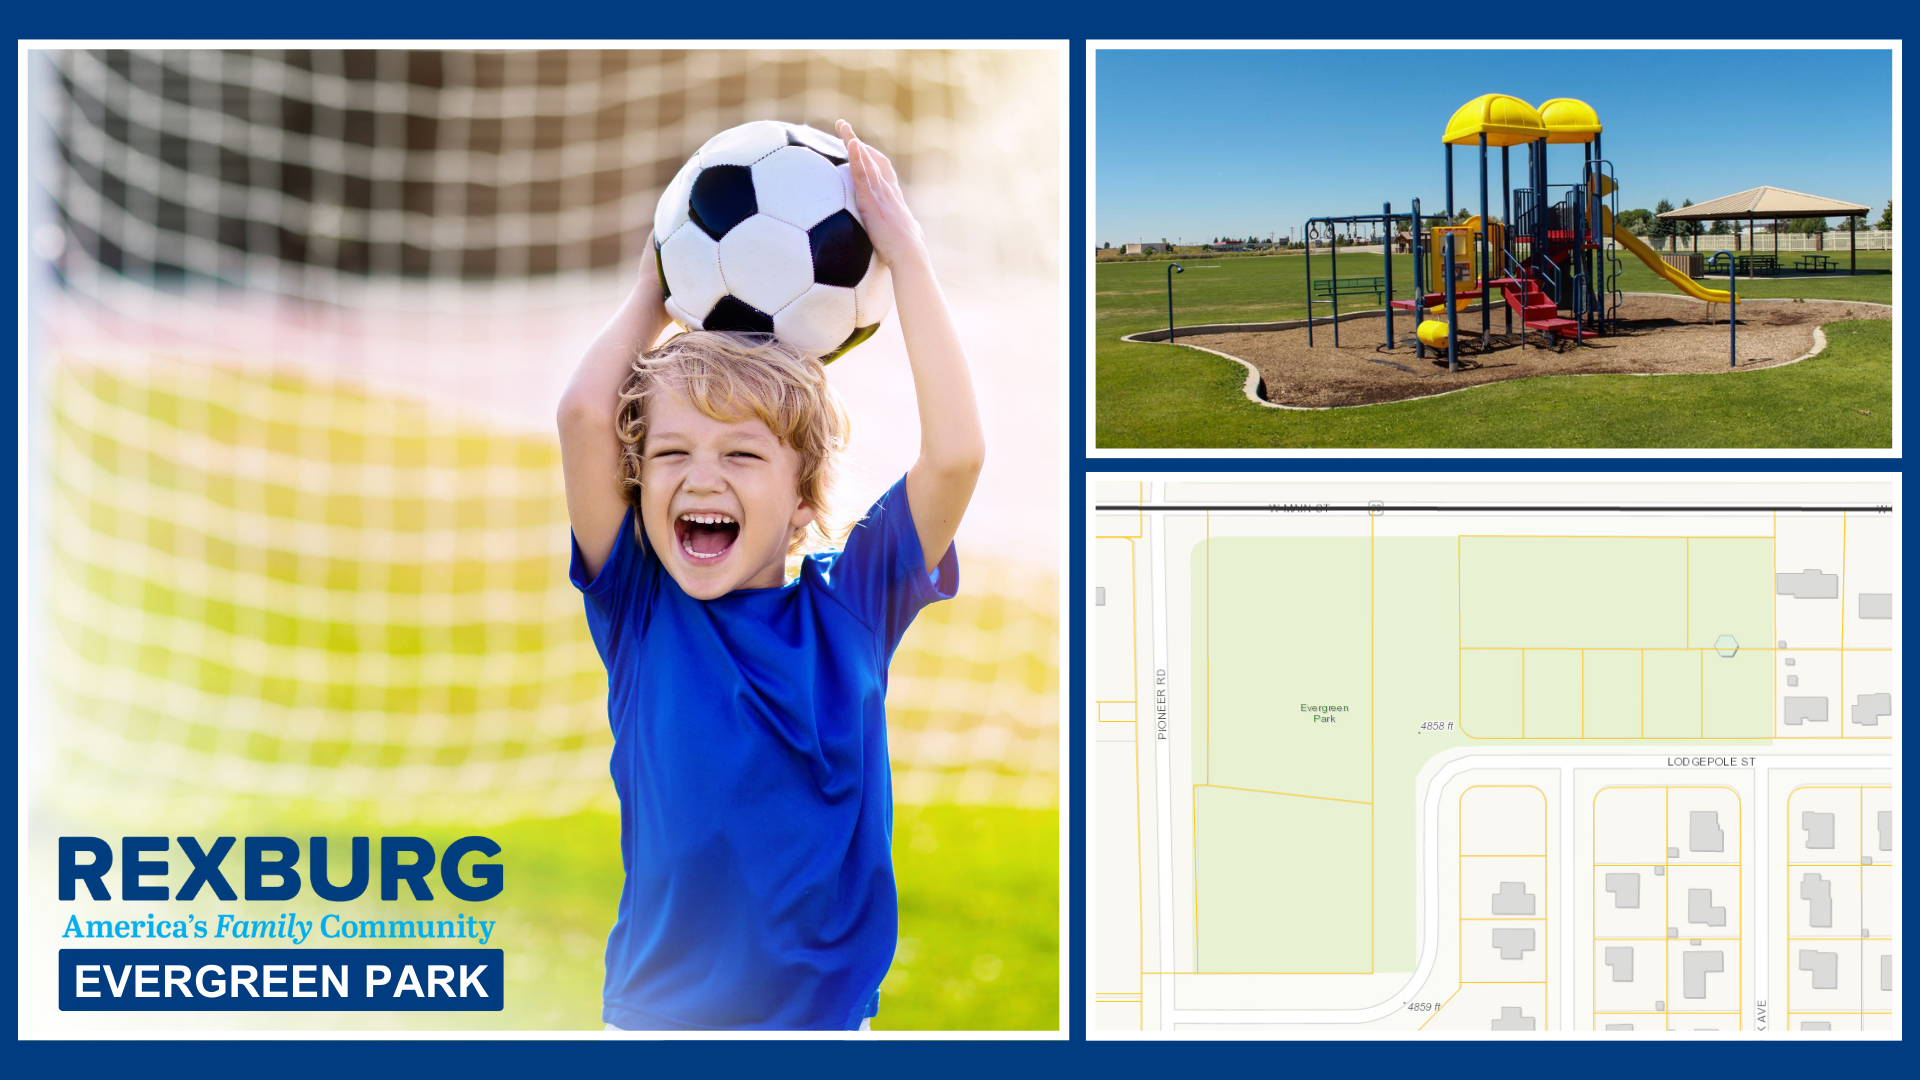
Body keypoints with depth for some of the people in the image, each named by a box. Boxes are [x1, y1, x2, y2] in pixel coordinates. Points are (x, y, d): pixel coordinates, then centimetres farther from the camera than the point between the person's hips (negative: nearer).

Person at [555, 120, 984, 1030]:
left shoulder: (849, 608, -5)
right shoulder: (637, 611, -5)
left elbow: (954, 450, -17)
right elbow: (584, 411, -16)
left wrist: (903, 251, -10)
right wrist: (657, 284, -1)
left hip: (828, 1011, 0)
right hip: (653, 1014, 0)